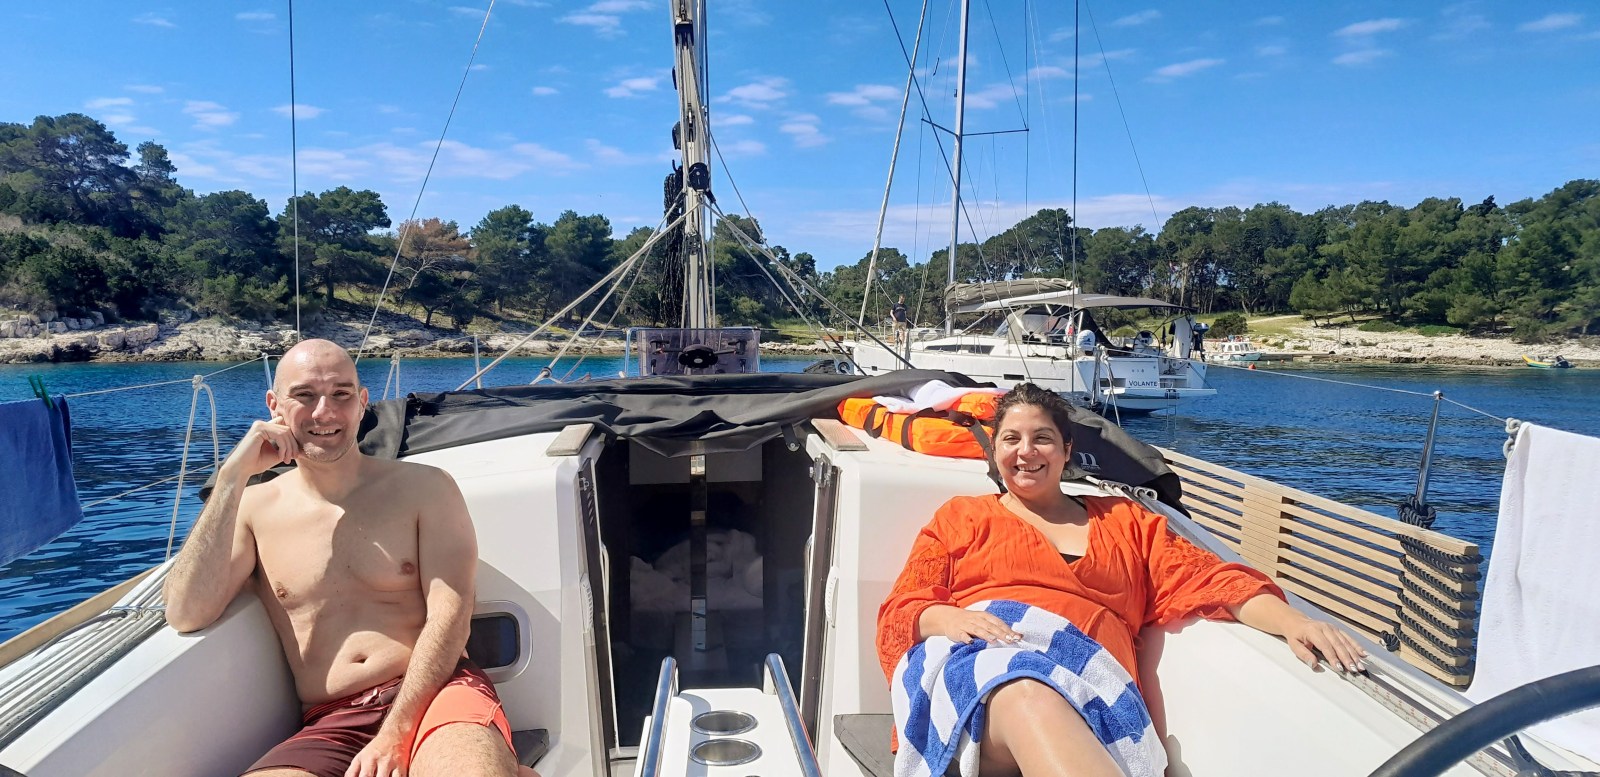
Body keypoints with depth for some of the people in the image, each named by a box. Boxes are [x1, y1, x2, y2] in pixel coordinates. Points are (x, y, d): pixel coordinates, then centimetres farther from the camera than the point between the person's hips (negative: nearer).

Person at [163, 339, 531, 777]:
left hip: (436, 695, -3)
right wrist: (232, 477, -3)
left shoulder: (424, 489, 6)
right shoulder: (253, 508, 13)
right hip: (329, 727, 3)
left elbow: (450, 616, -3)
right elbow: (185, 616, -1)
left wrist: (395, 735, -15)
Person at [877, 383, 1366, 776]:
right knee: (1031, 699, -40)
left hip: (1093, 694, 1)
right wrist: (948, 619, -12)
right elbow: (899, 613, 12)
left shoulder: (1125, 521, 27)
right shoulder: (961, 518, 21)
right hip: (977, 680, 0)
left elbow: (1205, 578, 14)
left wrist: (1291, 621, -6)